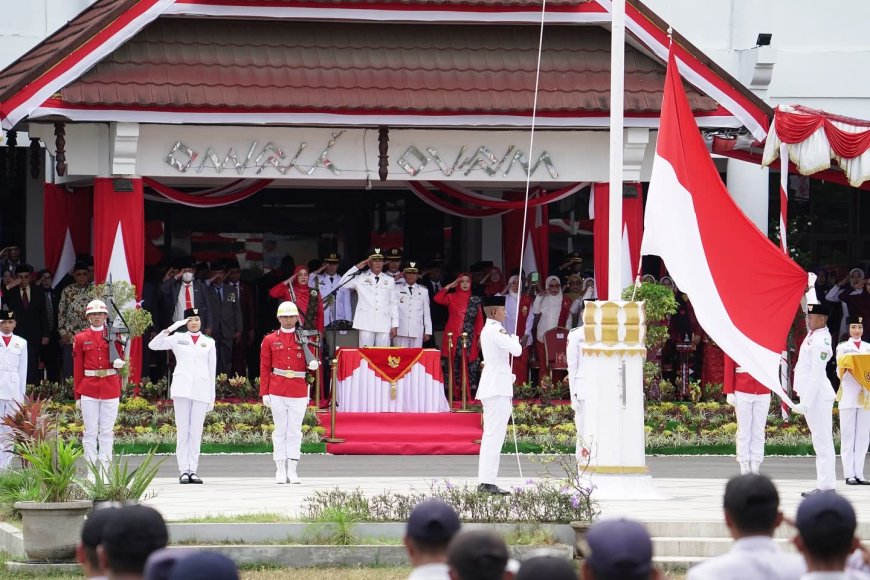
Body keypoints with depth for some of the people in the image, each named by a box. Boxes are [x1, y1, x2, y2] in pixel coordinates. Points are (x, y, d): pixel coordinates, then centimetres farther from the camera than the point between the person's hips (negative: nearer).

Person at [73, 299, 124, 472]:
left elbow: (119, 359, 12)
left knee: (107, 431, 2)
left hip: (110, 389, 1)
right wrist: (77, 395, 2)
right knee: (90, 431, -1)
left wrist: (119, 362, -13)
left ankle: (104, 469, 5)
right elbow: (77, 368, 6)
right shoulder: (80, 338, 6)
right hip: (88, 389, -1)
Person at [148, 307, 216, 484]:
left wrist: (212, 397, 9)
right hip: (182, 388, -1)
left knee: (196, 432, 1)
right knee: (183, 430, -3)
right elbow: (153, 345, 0)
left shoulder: (209, 343, 14)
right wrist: (171, 329, -10)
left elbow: (212, 371, 13)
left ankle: (193, 470, 3)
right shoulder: (178, 339, 11)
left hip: (201, 390, 1)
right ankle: (184, 471, -3)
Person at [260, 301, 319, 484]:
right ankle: (280, 471, 4)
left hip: (299, 392, 1)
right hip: (277, 392, -1)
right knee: (280, 431, 1)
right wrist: (264, 393, 0)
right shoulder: (270, 340, 7)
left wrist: (313, 364, -14)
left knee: (295, 431, 1)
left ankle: (293, 471, 3)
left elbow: (310, 362, 11)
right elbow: (264, 368, 6)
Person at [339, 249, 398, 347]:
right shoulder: (360, 278, 8)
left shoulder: (389, 280, 13)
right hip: (366, 324, -1)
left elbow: (393, 303, 13)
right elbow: (343, 284, -5)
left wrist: (394, 325, 7)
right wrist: (357, 267, -2)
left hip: (384, 325, 1)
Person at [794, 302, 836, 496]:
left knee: (822, 442, -8)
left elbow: (816, 375, -20)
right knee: (820, 442, 11)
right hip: (811, 396, 10)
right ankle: (824, 485, 13)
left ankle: (826, 487, -8)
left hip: (818, 397, -10)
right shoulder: (813, 334, 8)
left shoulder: (820, 342, -18)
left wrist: (805, 403, -20)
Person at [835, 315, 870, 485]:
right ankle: (849, 474, -7)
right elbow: (839, 372, 3)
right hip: (848, 394, -3)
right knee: (848, 435, -5)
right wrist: (844, 366, -18)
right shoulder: (842, 347, 7)